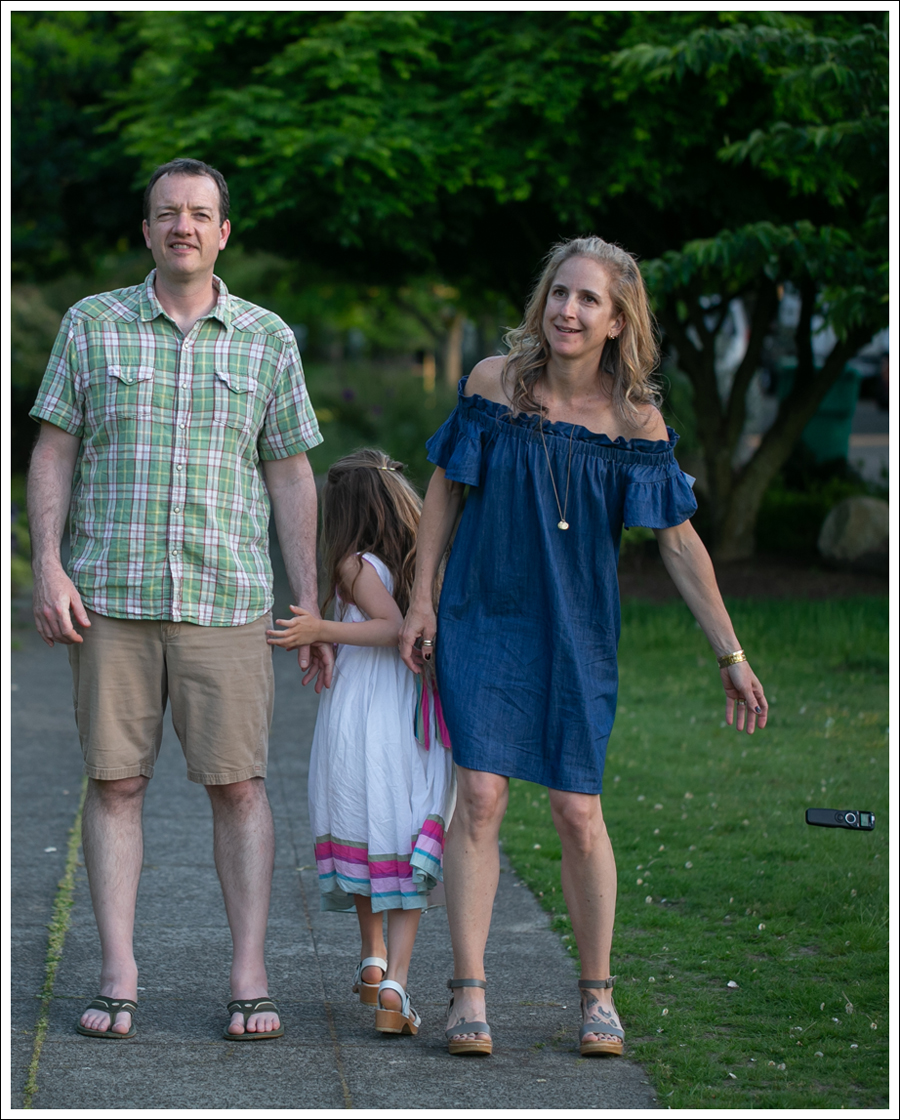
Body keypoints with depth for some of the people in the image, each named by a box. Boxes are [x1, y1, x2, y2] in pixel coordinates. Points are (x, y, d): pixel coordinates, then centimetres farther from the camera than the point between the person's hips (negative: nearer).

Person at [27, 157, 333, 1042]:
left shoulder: (267, 340, 7)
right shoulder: (92, 325, 5)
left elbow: (291, 477, 9)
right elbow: (53, 453, 5)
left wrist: (310, 607, 6)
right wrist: (47, 569, -7)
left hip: (225, 597, 0)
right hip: (110, 596, 0)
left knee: (237, 782, -2)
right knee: (114, 780, 0)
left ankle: (249, 979, 2)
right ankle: (117, 980, 4)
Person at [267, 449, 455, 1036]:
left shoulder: (355, 564, -8)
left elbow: (394, 626, -19)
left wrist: (321, 630, -22)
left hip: (359, 717, -3)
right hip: (419, 721, 3)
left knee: (363, 833, 17)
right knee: (407, 852, 3)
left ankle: (373, 959, 28)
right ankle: (395, 984, -10)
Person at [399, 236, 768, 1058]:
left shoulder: (635, 419, -6)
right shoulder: (494, 382, -6)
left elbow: (678, 541, 0)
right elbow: (446, 487, 6)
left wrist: (731, 656, 0)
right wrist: (422, 597, 3)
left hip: (576, 631, 0)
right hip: (484, 618, 0)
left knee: (578, 812, -1)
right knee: (480, 795, -10)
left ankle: (598, 995, 16)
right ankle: (469, 993, -2)